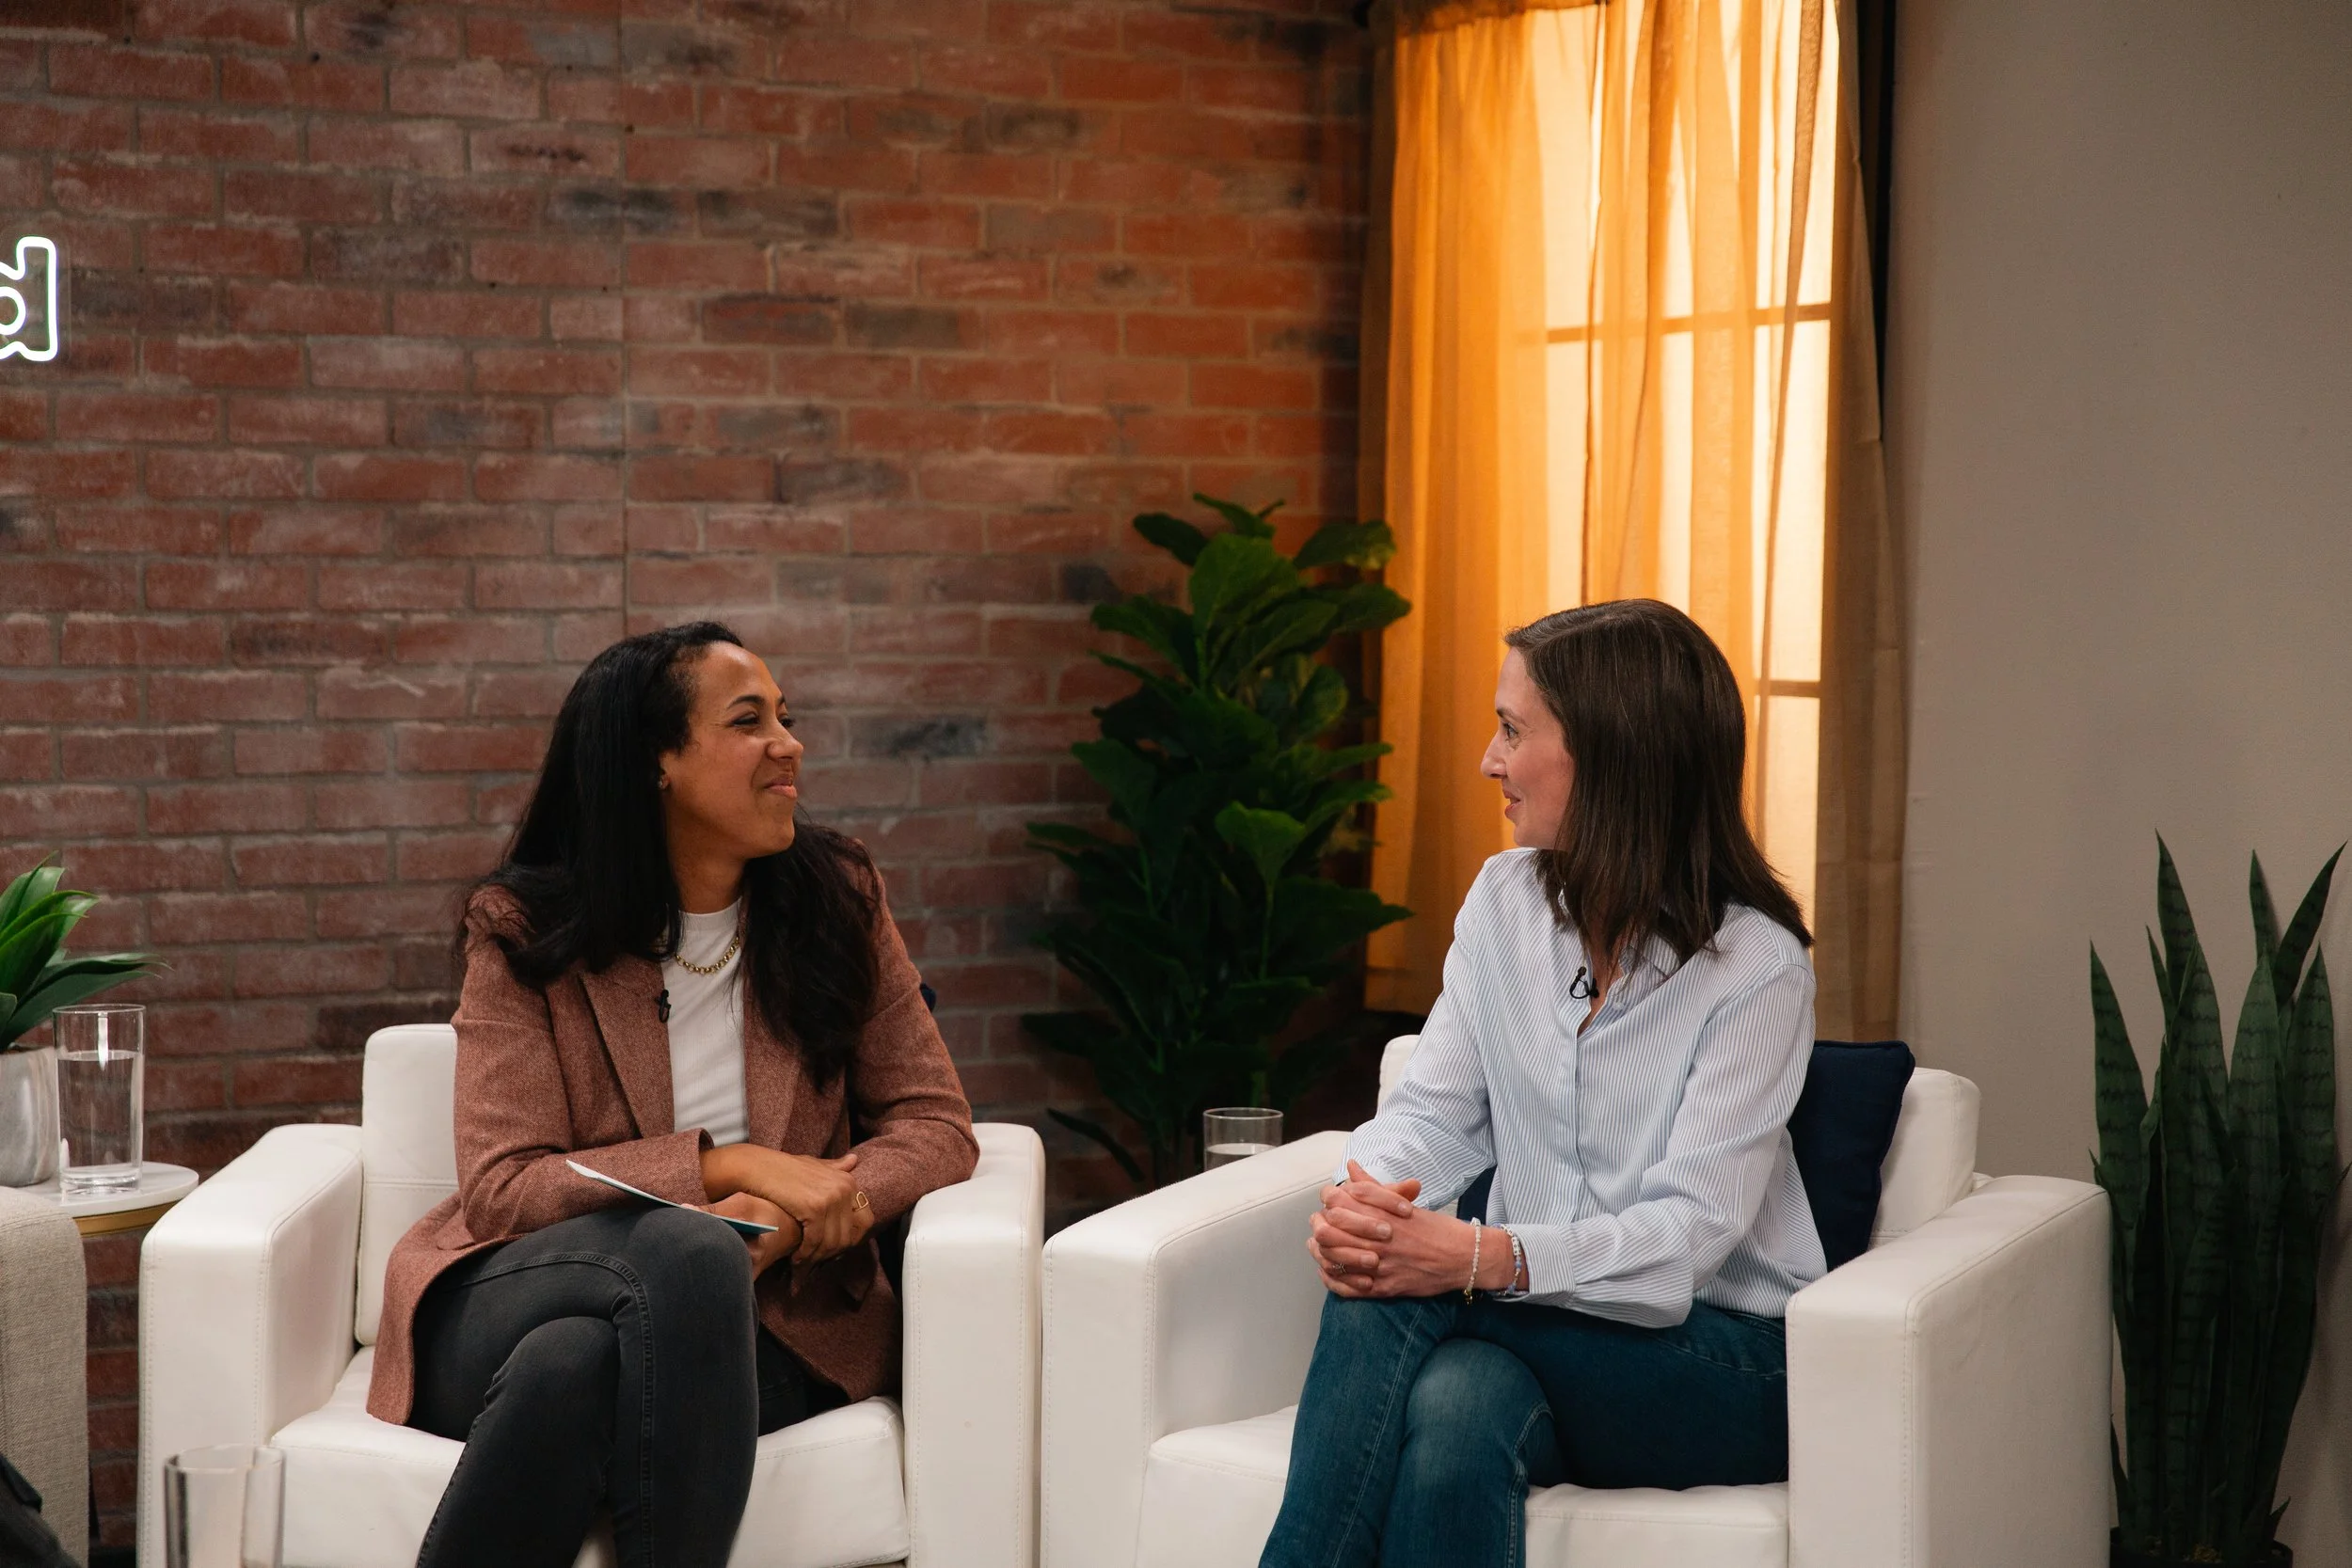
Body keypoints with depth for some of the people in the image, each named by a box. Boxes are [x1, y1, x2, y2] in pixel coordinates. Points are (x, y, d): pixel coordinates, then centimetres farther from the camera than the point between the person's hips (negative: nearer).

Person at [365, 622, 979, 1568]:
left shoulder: (836, 902, 6)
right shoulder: (525, 934, -1)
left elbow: (935, 1127, 4)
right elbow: (501, 1189, -9)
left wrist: (795, 1218, -17)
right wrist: (733, 1165, -19)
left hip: (755, 1326, 1)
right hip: (521, 1300, -1)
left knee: (574, 1362, -34)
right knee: (686, 1253, -35)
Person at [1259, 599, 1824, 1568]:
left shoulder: (1756, 965, -13)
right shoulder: (1504, 900, 6)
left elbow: (1693, 1229, -20)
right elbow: (1435, 1108, 3)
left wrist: (1487, 1257, -35)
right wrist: (1360, 1199, -22)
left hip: (1713, 1354, -4)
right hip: (1542, 1333, 4)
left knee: (1392, 1303, -30)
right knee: (1459, 1402, -34)